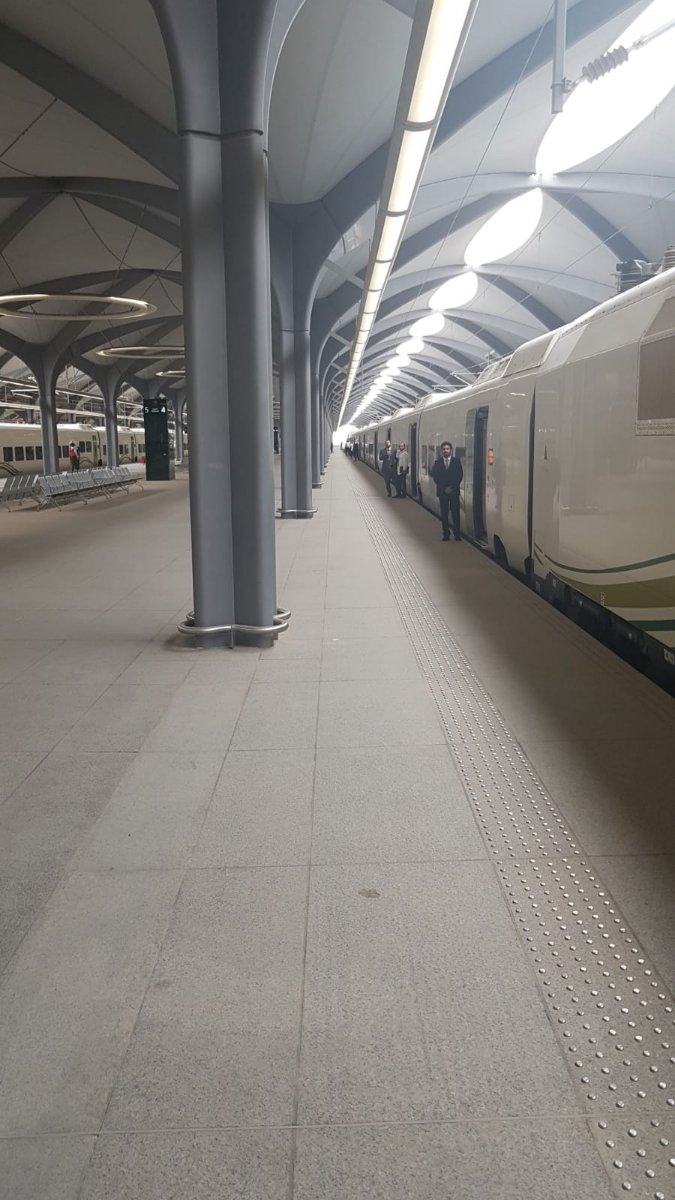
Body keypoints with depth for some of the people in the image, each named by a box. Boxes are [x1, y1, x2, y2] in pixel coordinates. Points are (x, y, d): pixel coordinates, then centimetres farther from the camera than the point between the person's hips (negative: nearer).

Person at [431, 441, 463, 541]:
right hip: (442, 491, 1)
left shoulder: (456, 461, 5)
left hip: (454, 491, -1)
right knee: (444, 513, 1)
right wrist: (444, 488, -6)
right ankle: (446, 534, 5)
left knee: (455, 512, -4)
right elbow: (435, 477, 4)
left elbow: (460, 476, 2)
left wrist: (452, 487, -7)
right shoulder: (437, 462, 7)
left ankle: (457, 534, 0)